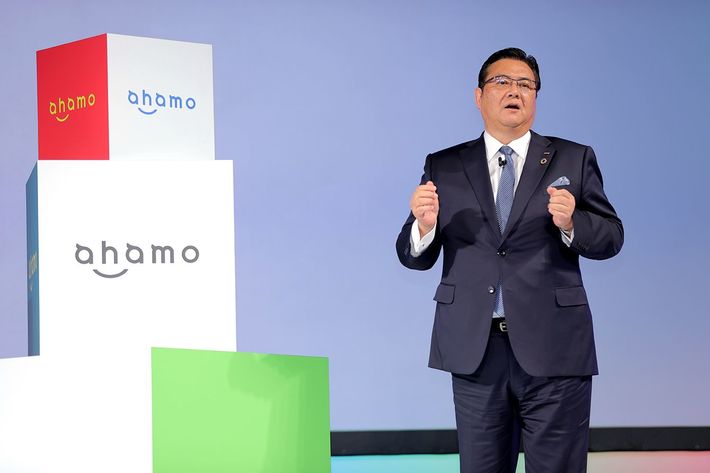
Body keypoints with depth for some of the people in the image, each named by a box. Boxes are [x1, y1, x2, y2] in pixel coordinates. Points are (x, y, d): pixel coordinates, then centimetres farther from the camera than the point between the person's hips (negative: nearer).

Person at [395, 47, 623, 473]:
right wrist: (424, 225, -16)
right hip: (475, 350, 1)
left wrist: (570, 223, -17)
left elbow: (610, 238, 4)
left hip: (553, 347, -1)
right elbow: (415, 257, 6)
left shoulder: (573, 160, 7)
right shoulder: (444, 168, 9)